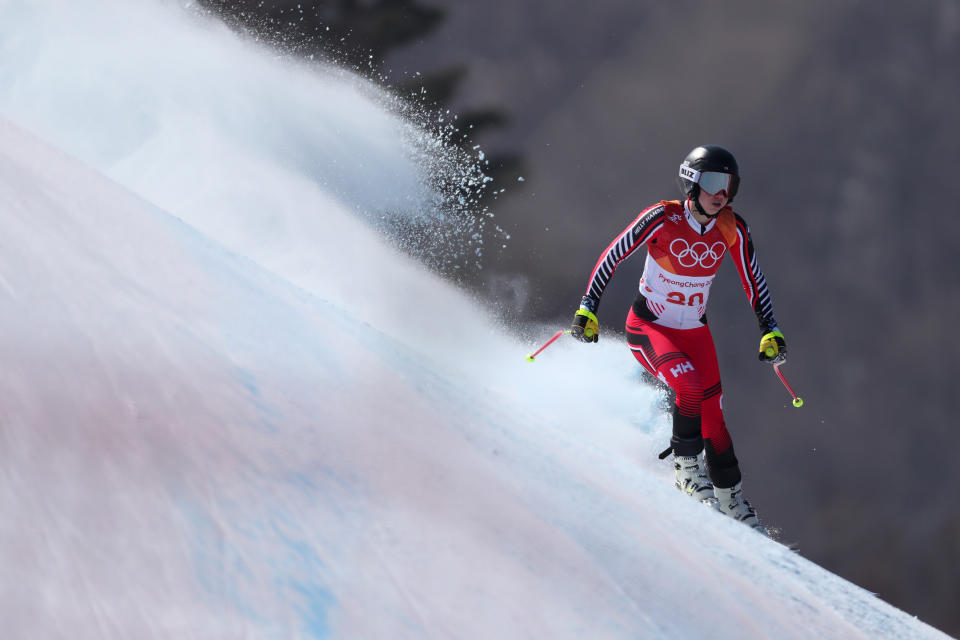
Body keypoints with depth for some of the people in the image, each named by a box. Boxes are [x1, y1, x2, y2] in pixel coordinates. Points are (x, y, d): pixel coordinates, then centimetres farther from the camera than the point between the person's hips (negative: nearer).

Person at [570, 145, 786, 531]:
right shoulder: (664, 219, -21)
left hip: (694, 331, 4)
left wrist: (770, 332, -3)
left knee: (713, 418, -1)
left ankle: (731, 500, 17)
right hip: (648, 328, -4)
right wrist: (589, 308, -17)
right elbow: (611, 258, -14)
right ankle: (686, 468, -7)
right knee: (692, 387, -29)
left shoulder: (732, 229, -9)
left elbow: (754, 282, 2)